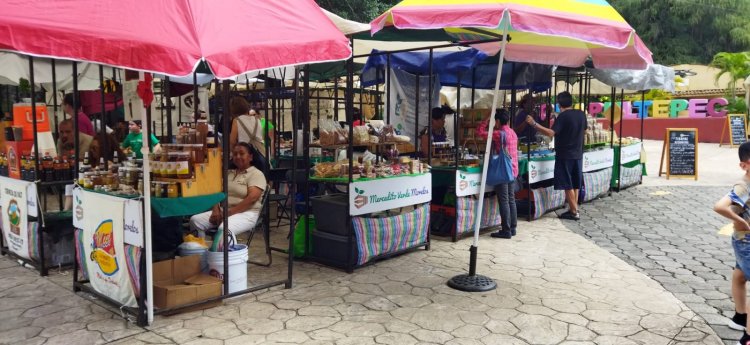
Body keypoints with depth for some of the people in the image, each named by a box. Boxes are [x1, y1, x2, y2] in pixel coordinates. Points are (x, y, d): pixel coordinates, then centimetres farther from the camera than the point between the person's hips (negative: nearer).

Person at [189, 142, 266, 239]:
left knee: (224, 229, -36)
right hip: (223, 211, 7)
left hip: (245, 213, -7)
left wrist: (229, 212, -20)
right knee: (195, 220, -12)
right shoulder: (229, 173, 19)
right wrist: (216, 210, -6)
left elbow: (252, 198, -16)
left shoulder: (256, 174, -3)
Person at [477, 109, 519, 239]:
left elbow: (480, 132, -12)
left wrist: (488, 118, -3)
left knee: (504, 201, -5)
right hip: (513, 170, 8)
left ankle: (506, 230, -2)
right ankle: (512, 228, 17)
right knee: (511, 200, 12)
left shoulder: (499, 134, -14)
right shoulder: (513, 133, 12)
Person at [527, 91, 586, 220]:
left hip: (565, 155, -7)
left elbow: (551, 133, -28)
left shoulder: (563, 116, -17)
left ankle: (574, 212, 2)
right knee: (575, 184, 14)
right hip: (578, 154, 7)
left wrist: (534, 124, -28)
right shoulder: (581, 114, 5)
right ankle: (573, 209, 20)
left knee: (567, 185, 0)